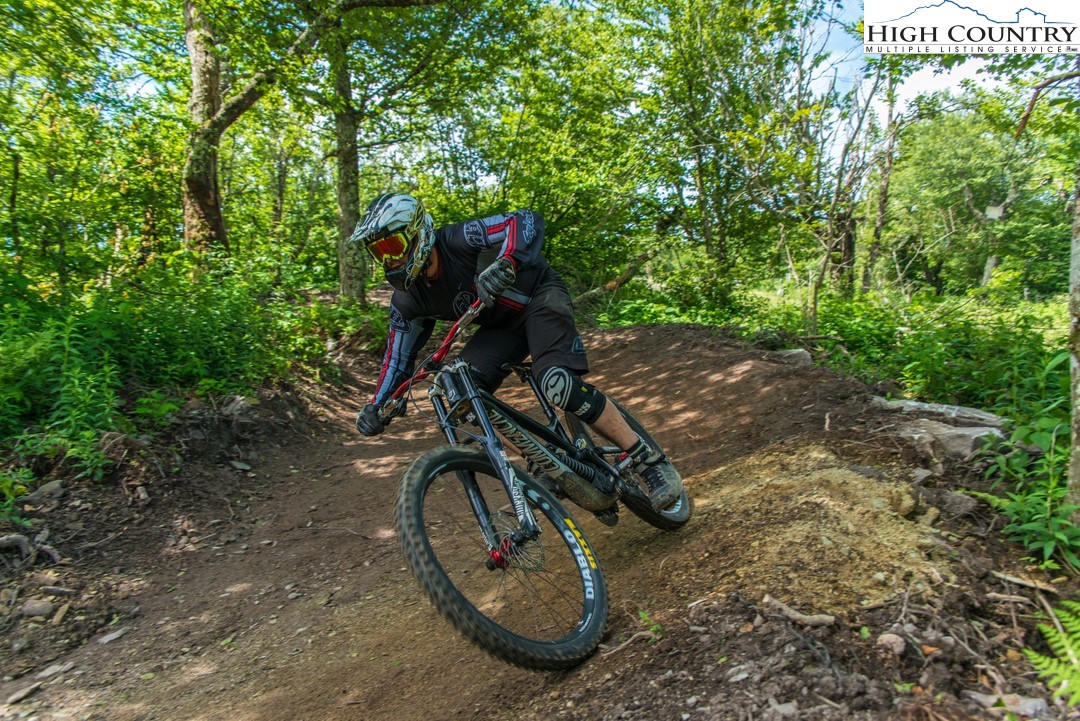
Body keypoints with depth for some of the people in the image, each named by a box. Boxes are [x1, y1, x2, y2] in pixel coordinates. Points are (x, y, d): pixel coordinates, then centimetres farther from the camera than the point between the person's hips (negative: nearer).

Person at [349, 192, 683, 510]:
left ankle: (651, 461, -15)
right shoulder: (407, 301, -8)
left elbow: (528, 221, -37)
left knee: (557, 384, -29)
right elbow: (398, 358, 1)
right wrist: (377, 405, -12)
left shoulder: (458, 240, -27)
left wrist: (504, 264, -56)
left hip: (540, 297, -7)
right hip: (502, 325, 7)